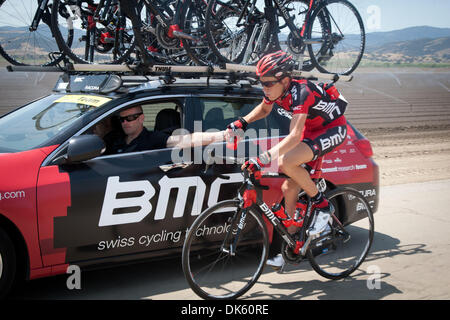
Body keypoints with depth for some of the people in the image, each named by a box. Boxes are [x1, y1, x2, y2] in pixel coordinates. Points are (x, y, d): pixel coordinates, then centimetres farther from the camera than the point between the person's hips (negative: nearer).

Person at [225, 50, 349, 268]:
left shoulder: (300, 92, -33)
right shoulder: (275, 90, -9)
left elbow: (294, 136, -43)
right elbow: (264, 109, 15)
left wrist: (265, 158, -51)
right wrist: (241, 123, -1)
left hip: (333, 130, -8)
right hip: (311, 129, 8)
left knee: (286, 162, -31)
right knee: (289, 188, 1)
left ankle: (322, 206, -9)